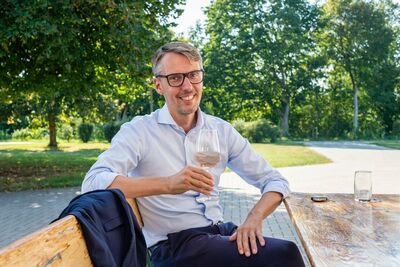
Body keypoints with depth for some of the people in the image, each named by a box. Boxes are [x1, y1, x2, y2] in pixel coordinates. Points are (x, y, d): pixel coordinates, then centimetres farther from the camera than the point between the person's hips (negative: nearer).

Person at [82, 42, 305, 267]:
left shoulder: (222, 130, 8)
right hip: (173, 245, -5)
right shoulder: (139, 131, -6)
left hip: (219, 231, 6)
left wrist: (254, 219, -12)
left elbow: (275, 181, 9)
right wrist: (168, 184, -33)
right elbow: (93, 182, -21)